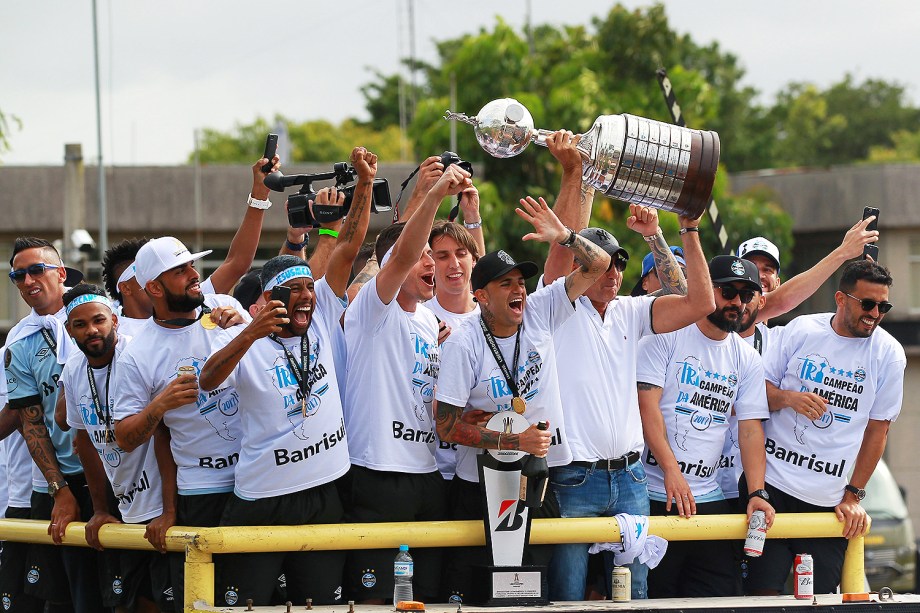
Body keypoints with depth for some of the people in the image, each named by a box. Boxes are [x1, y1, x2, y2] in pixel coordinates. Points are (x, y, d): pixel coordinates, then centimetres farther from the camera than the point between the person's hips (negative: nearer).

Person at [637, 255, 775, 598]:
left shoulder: (747, 360, 13)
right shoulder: (666, 334, -2)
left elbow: (751, 429, 8)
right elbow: (647, 405, -9)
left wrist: (756, 493, -6)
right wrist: (671, 469, -18)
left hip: (709, 499, 5)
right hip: (654, 494, -5)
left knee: (723, 594, -2)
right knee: (655, 598, -6)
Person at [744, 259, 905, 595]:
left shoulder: (889, 354, 3)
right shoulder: (801, 329, 4)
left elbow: (877, 429, 6)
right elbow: (761, 390, 10)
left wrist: (853, 495, 4)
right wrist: (788, 397, -13)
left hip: (830, 502, 0)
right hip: (773, 484, 0)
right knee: (762, 592, -8)